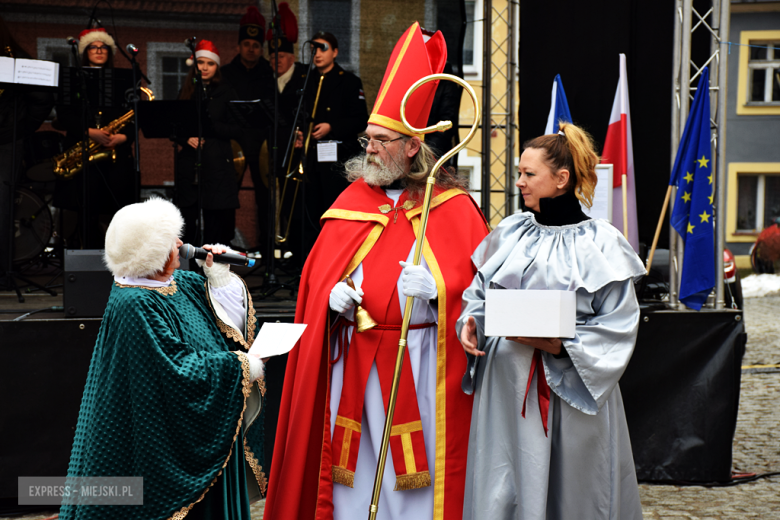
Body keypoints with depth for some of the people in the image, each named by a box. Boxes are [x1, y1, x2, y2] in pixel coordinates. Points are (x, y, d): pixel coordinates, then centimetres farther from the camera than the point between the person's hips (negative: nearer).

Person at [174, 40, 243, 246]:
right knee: (186, 217, -1)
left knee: (217, 221, -6)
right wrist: (186, 139, -6)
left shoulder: (226, 92, 6)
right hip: (188, 163, 2)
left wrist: (210, 126, -14)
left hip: (217, 165, -2)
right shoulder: (187, 92, 14)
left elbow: (237, 131, -1)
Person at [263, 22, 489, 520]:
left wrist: (436, 291, -24)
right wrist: (333, 295, -7)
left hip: (418, 361, -4)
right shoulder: (352, 202, 11)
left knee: (415, 476, -2)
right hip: (351, 358, 4)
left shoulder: (452, 208, -2)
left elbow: (476, 280, -6)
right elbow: (318, 272, 14)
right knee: (355, 468, 6)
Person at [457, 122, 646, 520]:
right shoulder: (510, 233, 10)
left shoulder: (600, 243, -5)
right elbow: (480, 291, 19)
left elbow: (619, 326, -8)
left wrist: (562, 344, -20)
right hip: (504, 385, 4)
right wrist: (470, 321, -3)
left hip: (568, 390, -4)